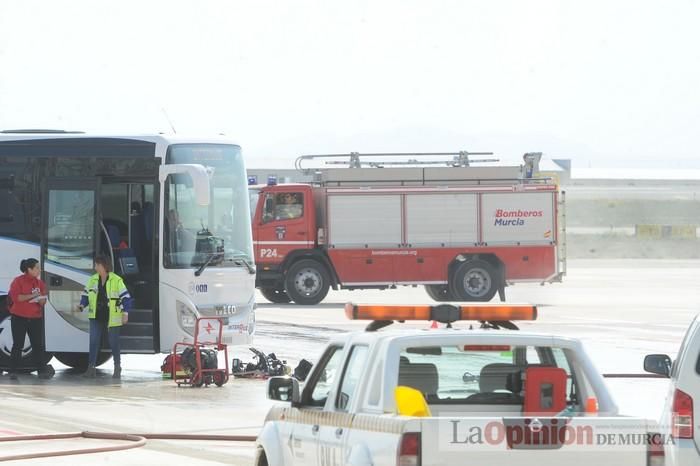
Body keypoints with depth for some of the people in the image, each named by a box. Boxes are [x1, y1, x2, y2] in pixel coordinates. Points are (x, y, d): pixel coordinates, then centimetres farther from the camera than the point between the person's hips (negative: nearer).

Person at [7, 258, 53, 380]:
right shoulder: (18, 281, -6)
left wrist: (41, 299, -13)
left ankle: (41, 370, 0)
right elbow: (15, 297, -17)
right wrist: (31, 296, -19)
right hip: (19, 318, -4)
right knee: (17, 345, -1)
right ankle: (13, 372, 4)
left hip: (35, 318, 4)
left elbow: (43, 302, 11)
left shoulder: (40, 283, 9)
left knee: (38, 345, 0)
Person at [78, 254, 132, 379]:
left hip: (112, 318, -3)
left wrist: (125, 313, -15)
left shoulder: (116, 280, -7)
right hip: (96, 317, 3)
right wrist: (82, 305, -5)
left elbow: (125, 297, -7)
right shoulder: (93, 280, 6)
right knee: (94, 342, -6)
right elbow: (86, 294, 13)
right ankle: (91, 369, -7)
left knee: (114, 343, 7)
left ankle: (117, 368, 21)